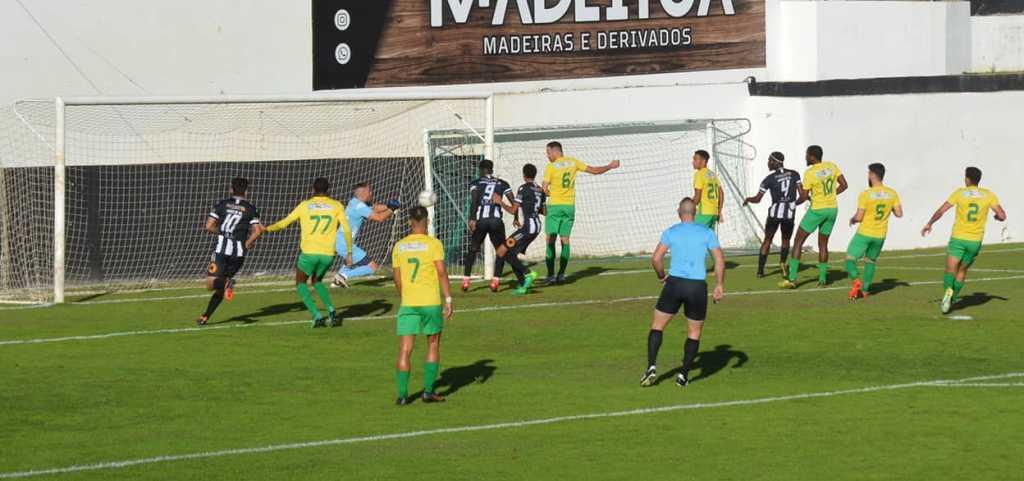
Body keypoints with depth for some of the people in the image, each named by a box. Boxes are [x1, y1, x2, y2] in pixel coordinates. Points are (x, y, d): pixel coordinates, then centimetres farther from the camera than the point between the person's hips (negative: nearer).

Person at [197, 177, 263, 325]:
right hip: (239, 252, 2)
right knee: (220, 288, 13)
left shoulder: (222, 204, 7)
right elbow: (256, 231, -3)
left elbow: (209, 226, 2)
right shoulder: (251, 208, 6)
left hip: (221, 249, -2)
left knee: (211, 284, -3)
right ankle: (205, 317, 11)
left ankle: (226, 282, -34)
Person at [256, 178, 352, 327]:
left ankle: (317, 316, -1)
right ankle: (331, 312, 8)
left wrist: (267, 229, 31)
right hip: (328, 254, 2)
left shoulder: (305, 205, 9)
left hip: (309, 252, -2)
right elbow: (347, 229, 1)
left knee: (301, 283, 19)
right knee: (317, 281, 28)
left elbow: (284, 223, 15)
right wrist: (349, 253, 4)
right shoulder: (336, 206, 9)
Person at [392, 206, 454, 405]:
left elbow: (397, 279, 10)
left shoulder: (399, 246, 6)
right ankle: (428, 391, 8)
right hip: (431, 302, -2)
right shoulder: (433, 244, -4)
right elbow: (441, 273, -11)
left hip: (407, 303, 2)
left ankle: (402, 394, -2)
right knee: (433, 346, 12)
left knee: (405, 350, 2)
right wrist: (448, 299, -7)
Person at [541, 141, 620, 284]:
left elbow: (544, 190, -10)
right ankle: (561, 274, 3)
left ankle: (551, 275, -9)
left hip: (554, 207, -4)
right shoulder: (573, 162, 6)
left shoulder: (550, 167, -8)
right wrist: (610, 166, 26)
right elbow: (594, 171, 11)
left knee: (550, 241, -2)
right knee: (565, 240, 8)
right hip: (570, 206, 4)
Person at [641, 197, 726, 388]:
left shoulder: (670, 232, 4)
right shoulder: (707, 233, 5)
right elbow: (720, 259, -2)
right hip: (698, 286, 1)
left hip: (675, 282, 0)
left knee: (657, 326, 11)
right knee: (694, 333, 14)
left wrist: (662, 276, 12)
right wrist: (719, 285, 4)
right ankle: (684, 375, 9)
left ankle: (651, 367, -4)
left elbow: (656, 258, -5)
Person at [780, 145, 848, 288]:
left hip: (817, 210, -6)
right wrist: (830, 196, 11)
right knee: (823, 244, 18)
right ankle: (822, 278, 14)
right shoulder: (832, 166, 1)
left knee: (798, 241, 2)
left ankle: (792, 278, -4)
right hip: (832, 209, 6)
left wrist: (794, 203, 9)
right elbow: (844, 185, 4)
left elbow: (804, 197, -12)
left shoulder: (809, 173, -15)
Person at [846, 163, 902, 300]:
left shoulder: (866, 194, -16)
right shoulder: (892, 194, -3)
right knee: (870, 261, 23)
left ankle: (856, 280, -21)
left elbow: (859, 217, -15)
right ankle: (865, 290, 23)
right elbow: (899, 213, -1)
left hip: (865, 233, -5)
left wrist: (852, 220, 8)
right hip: (880, 236, 5)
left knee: (850, 258, 3)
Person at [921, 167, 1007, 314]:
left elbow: (940, 211, -5)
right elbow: (1002, 216, -3)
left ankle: (948, 290, -30)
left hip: (958, 238, -2)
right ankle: (953, 299, 20)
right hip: (975, 241, 2)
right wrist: (996, 217, 21)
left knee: (950, 270, -2)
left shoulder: (959, 193, -4)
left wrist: (929, 224, 10)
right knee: (962, 271, 20)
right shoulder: (988, 195, -1)